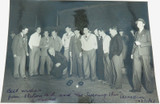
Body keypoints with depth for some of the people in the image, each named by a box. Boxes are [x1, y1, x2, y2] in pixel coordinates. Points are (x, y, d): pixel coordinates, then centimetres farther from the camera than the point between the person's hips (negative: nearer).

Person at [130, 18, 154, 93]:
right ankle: (136, 88, 6)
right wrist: (132, 53, 15)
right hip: (136, 54, 5)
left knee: (147, 71, -4)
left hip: (145, 54, -5)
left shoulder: (147, 32, 5)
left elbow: (150, 43, -3)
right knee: (136, 71, 0)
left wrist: (140, 44, -10)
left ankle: (149, 88, 2)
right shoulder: (136, 33, 20)